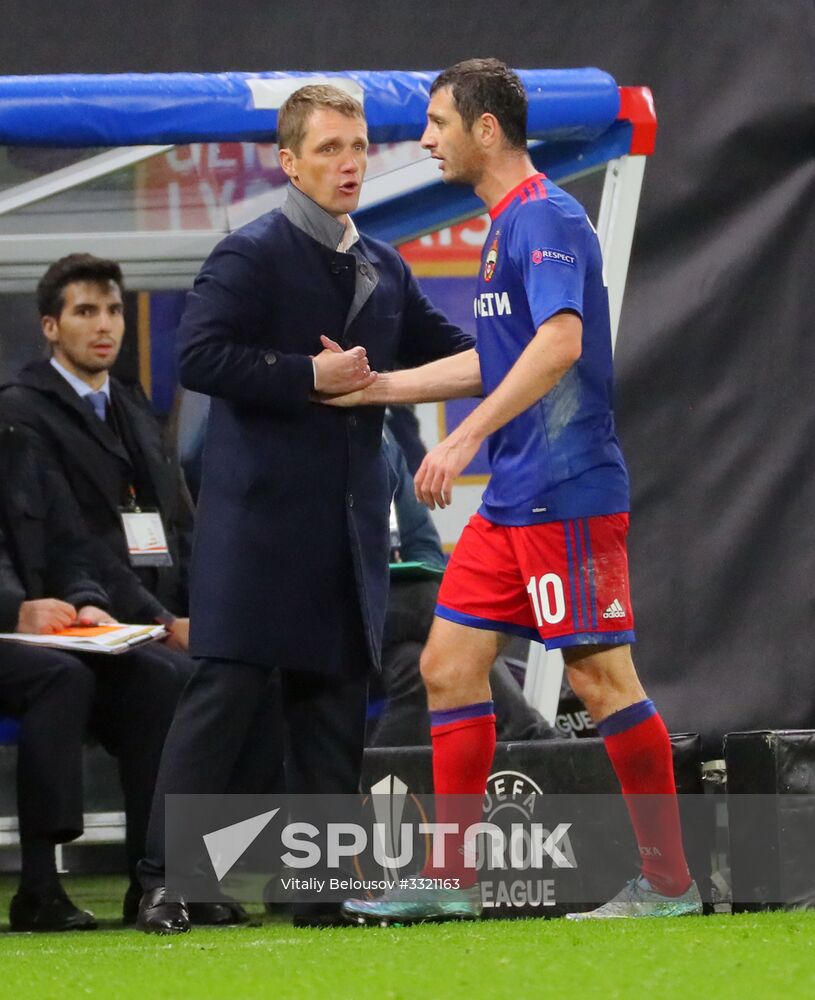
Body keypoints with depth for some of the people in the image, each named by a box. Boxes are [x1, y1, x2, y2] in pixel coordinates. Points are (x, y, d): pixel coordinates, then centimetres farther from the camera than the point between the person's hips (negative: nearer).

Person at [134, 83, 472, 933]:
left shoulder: (384, 271, 15)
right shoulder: (251, 256, -7)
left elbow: (445, 350, 24)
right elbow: (197, 355, -16)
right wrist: (308, 377, -18)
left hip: (348, 518, 7)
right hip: (260, 513, -7)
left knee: (335, 698, 7)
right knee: (224, 690, -9)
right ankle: (165, 883, -8)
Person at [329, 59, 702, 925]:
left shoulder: (545, 219, -13)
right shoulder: (505, 226, 18)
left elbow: (559, 342, -27)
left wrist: (464, 439, -32)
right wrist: (370, 389, 25)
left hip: (567, 495, -10)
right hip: (511, 498, 10)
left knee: (602, 680, -7)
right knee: (448, 667, 7)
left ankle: (669, 883, -1)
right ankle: (451, 881, 11)